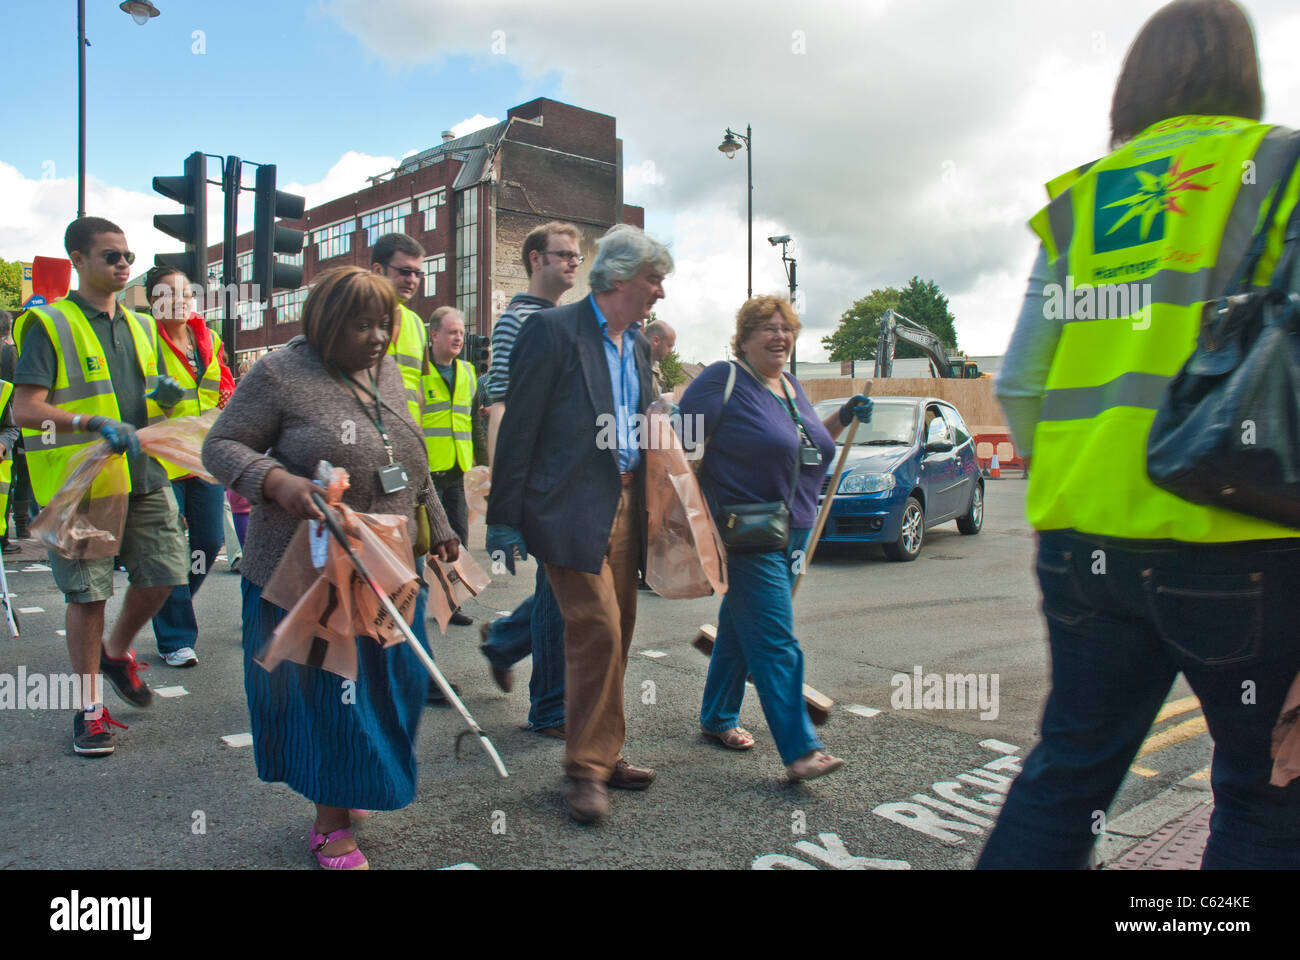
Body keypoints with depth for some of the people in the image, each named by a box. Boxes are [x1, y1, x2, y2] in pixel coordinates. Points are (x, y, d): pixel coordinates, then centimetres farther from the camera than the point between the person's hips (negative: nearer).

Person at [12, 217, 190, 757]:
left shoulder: (137, 325, 15)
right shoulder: (50, 326, -5)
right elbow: (25, 411, -13)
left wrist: (164, 394, 1)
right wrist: (96, 423, -27)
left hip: (144, 475, 6)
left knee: (165, 573, 6)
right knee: (88, 594, 1)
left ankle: (117, 652, 34)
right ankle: (89, 707, 15)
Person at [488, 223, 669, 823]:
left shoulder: (637, 344, 15)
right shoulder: (554, 330, -9)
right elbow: (519, 429, -11)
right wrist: (504, 519, -12)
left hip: (625, 506, 8)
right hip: (573, 509, -8)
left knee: (616, 634, 12)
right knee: (597, 630, -10)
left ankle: (603, 755, 25)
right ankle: (587, 767, 5)